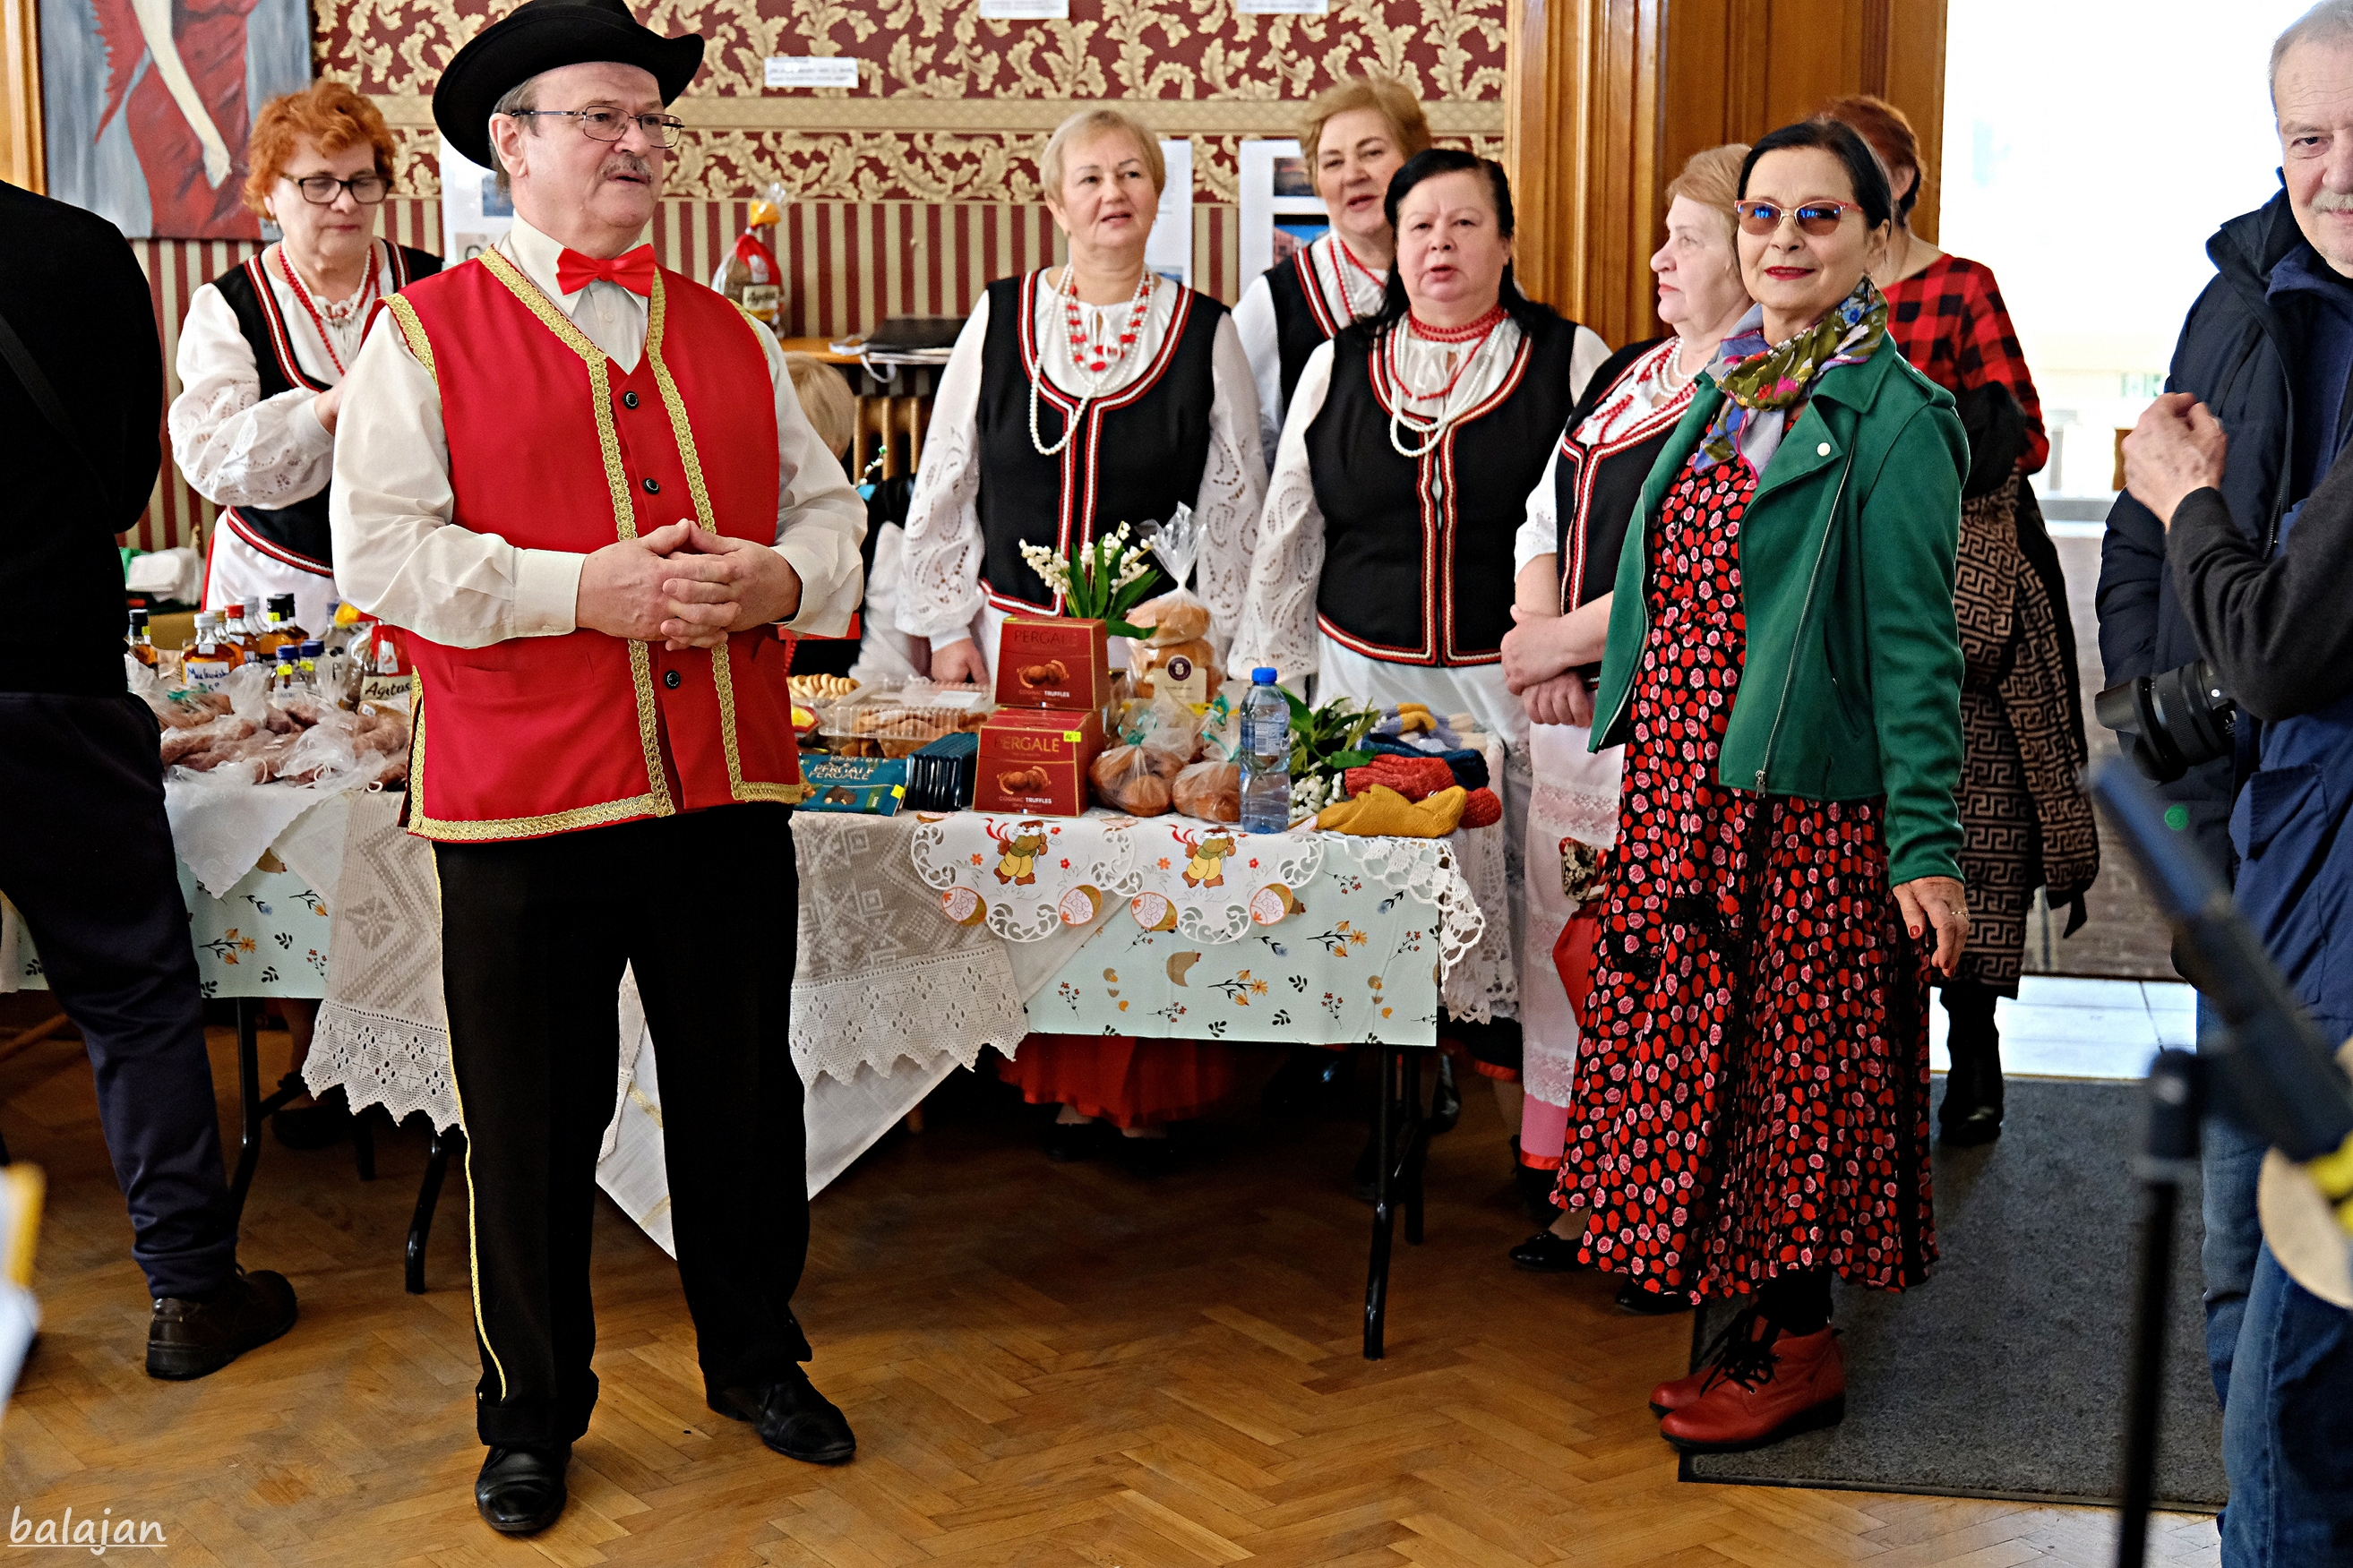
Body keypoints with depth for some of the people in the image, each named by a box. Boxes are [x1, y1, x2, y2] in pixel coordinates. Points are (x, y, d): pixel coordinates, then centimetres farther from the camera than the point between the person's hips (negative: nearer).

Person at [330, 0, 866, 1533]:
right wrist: (580, 588, -18)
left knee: (746, 1100, 15)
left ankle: (756, 1357, 36)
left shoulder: (731, 335, 14)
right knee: (533, 1129, 7)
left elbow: (830, 506, 15)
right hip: (523, 800, -4)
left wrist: (781, 577, -7)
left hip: (729, 787, 4)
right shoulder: (425, 335, -1)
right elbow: (380, 548, -9)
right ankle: (533, 1414, 27)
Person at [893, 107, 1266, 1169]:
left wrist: (1212, 642, 1)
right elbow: (944, 486, 8)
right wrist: (947, 625, 4)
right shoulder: (1000, 318, 4)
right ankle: (1063, 1081, 16)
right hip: (1017, 633, 1)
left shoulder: (1204, 332, 3)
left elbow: (1234, 504, 6)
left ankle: (1146, 1092, 11)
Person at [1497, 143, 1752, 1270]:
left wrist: (1563, 641, -13)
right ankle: (1560, 1172, 28)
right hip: (1576, 709, 9)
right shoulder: (1628, 372, 16)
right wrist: (1540, 646, 1)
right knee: (1563, 935, 15)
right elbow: (1544, 517, 18)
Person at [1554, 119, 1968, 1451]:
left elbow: (1915, 644, -14)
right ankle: (1762, 1317, 27)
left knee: (1793, 1060, 2)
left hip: (1804, 803, -7)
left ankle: (1800, 1346, 16)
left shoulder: (1892, 417, -10)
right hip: (1683, 789, 8)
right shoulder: (1726, 393, 13)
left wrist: (1926, 846, -17)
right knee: (1708, 1054, 13)